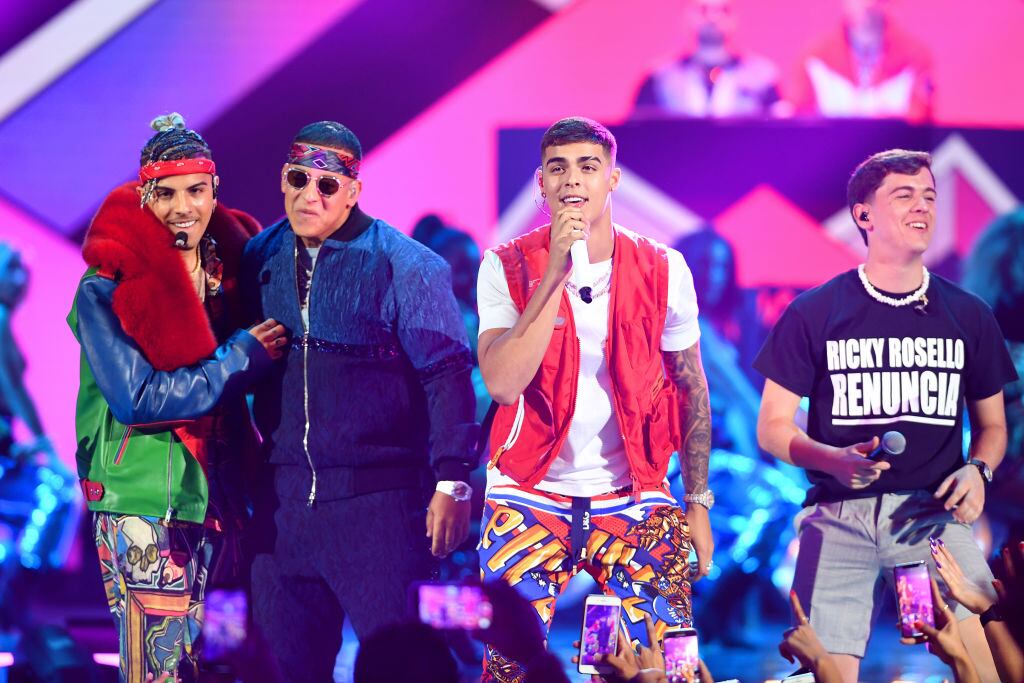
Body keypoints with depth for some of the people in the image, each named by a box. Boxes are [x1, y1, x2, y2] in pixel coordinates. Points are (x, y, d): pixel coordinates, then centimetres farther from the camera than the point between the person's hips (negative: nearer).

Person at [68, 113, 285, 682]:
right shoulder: (107, 288, -9)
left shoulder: (226, 271, 9)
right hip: (141, 501, -6)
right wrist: (239, 359, -13)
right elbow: (136, 399, -17)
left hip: (205, 499, 6)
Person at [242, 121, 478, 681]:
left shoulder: (404, 266, -6)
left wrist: (452, 482, -13)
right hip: (284, 500, 5)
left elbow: (447, 376, -8)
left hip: (379, 504, -5)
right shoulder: (259, 259, 8)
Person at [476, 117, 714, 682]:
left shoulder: (662, 270, -2)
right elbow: (502, 383, -21)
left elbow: (691, 390, 7)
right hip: (530, 498, -1)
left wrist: (698, 505, 4)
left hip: (632, 499, 1)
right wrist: (556, 271, -23)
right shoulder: (507, 268, -6)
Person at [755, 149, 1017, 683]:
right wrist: (834, 459, -14)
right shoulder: (814, 313, 6)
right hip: (840, 514, -1)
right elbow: (773, 427, 6)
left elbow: (991, 424, 20)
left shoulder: (968, 316, 12)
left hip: (933, 513, 1)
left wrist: (978, 470, -3)